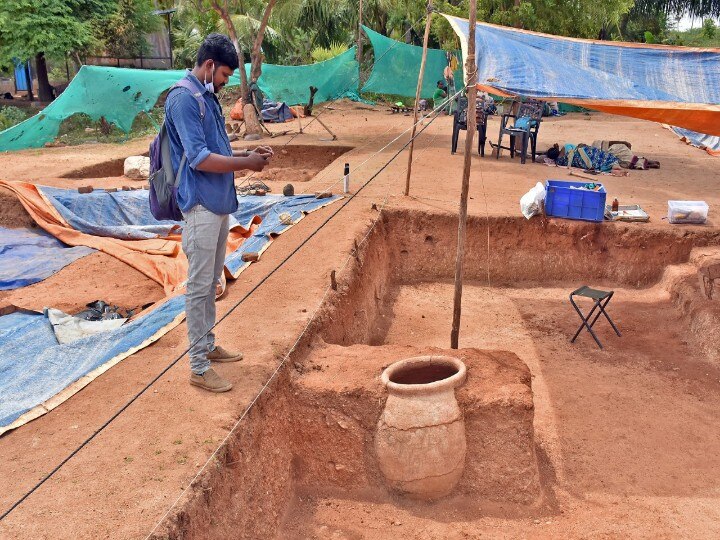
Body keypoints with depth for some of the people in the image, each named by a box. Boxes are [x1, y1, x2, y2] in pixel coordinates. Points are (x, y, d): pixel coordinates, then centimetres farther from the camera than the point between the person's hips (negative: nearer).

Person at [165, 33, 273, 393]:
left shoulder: (207, 97, 14)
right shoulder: (183, 98, -16)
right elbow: (199, 158, -22)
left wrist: (246, 154, 8)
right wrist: (246, 163, -15)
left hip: (219, 203, 10)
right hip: (201, 205, -10)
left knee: (211, 282, 17)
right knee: (199, 286, -3)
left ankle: (207, 346, 31)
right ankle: (198, 368, 6)